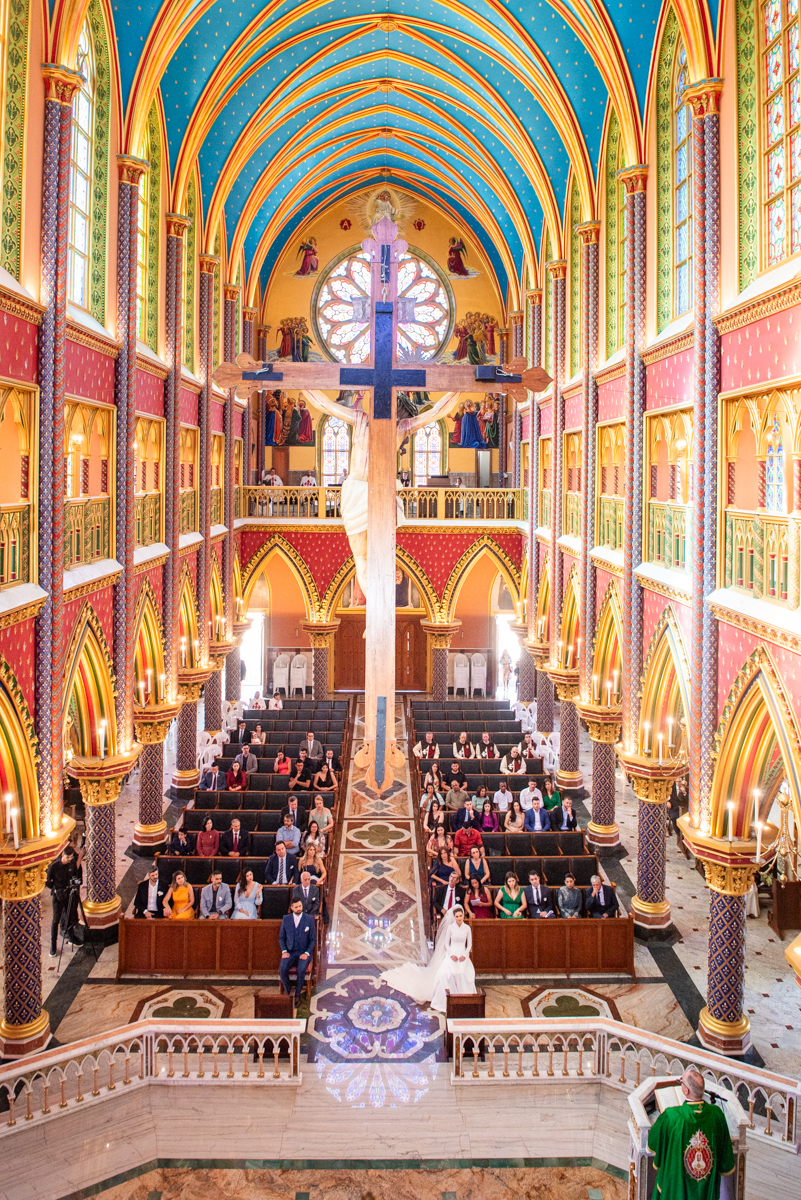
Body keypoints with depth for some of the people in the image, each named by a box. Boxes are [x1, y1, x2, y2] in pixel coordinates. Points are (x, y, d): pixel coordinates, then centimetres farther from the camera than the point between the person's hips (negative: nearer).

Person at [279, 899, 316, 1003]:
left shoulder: (309, 919, -3)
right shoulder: (286, 919, 3)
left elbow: (313, 939, 0)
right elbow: (281, 938, 8)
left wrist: (306, 953, -13)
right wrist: (284, 951, -8)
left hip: (304, 953, -2)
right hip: (289, 952, 2)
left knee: (301, 970, -32)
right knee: (282, 969, -27)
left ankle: (297, 994, -11)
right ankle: (288, 992, -5)